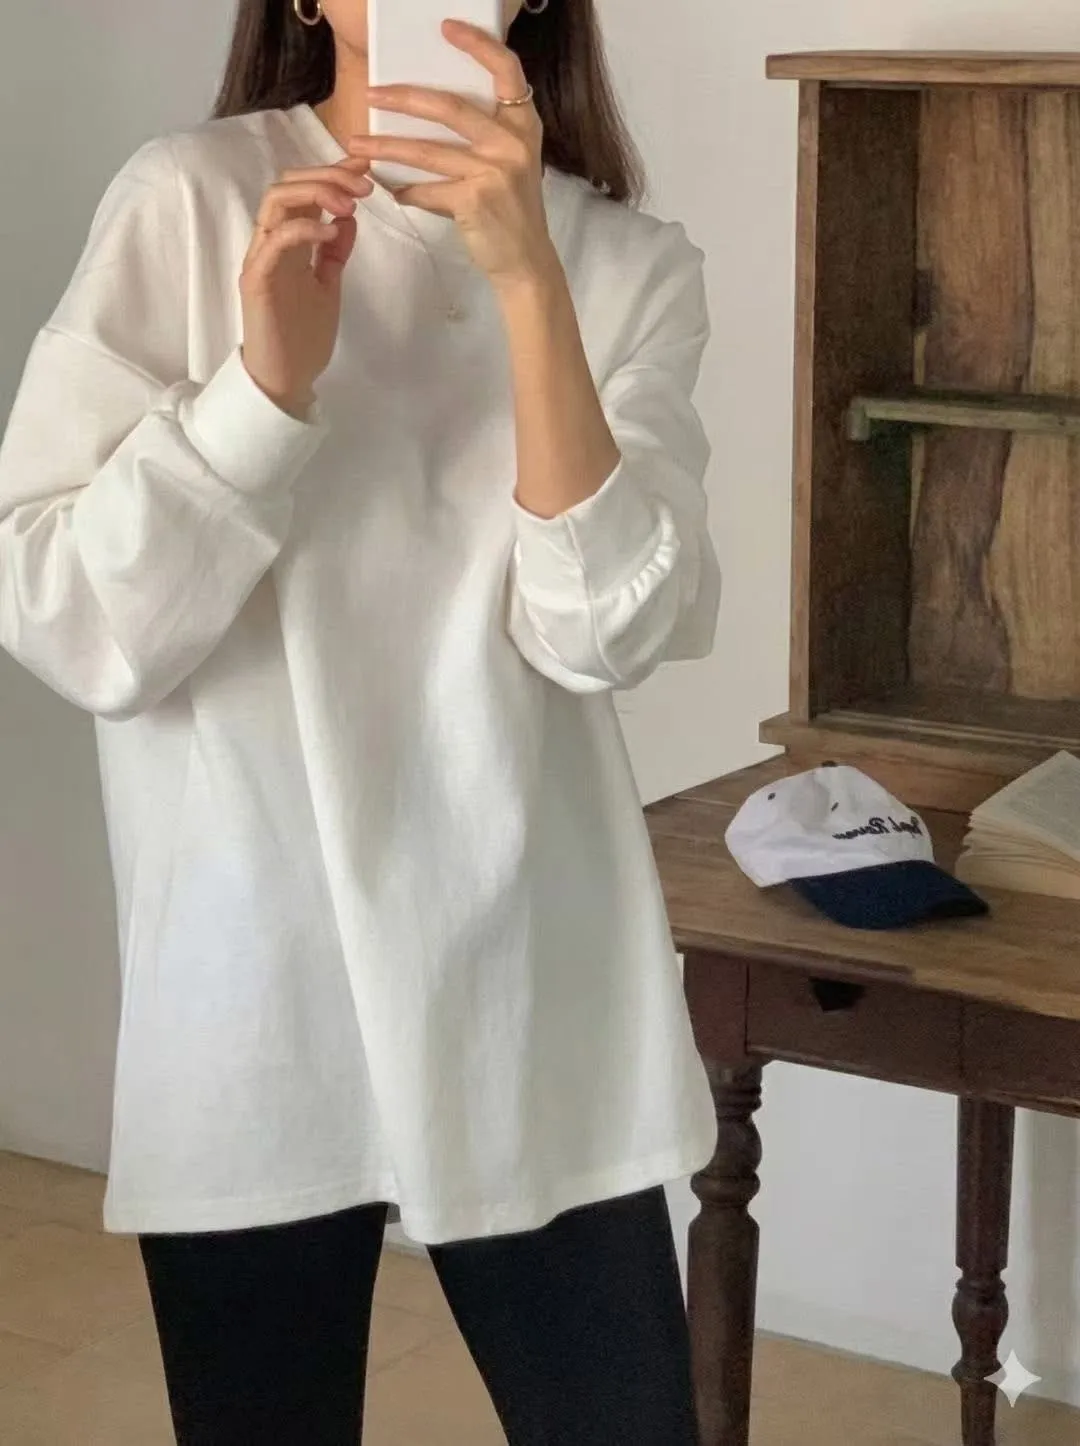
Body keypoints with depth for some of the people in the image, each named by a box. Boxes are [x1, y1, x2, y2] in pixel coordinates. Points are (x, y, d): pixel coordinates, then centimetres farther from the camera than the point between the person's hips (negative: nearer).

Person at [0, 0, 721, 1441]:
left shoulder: (628, 263, 2)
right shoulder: (189, 200, -4)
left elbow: (604, 633, -12)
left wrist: (529, 279, -21)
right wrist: (266, 379, -21)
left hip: (532, 992, 2)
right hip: (247, 996, -1)